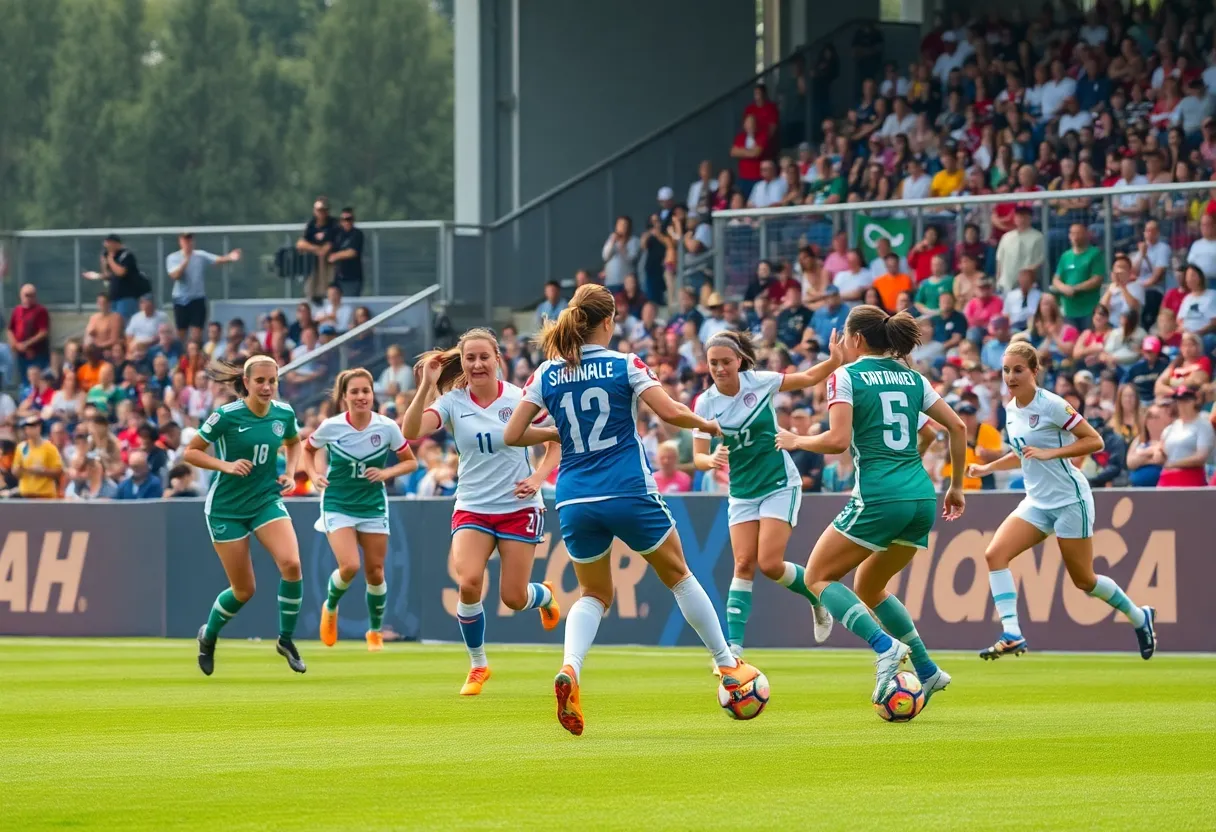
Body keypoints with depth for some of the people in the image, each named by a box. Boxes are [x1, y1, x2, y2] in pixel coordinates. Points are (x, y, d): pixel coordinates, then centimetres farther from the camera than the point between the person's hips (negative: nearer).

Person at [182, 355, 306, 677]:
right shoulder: (227, 416, -17)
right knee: (244, 591, 1)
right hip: (227, 508, -3)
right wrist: (226, 465, -24)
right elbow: (190, 452, -10)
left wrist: (290, 473, 1)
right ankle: (209, 636, 34)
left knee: (291, 563, -23)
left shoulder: (284, 413, -4)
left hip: (267, 501, 3)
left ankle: (286, 639, -3)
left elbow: (294, 443, 19)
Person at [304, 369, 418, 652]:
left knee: (375, 572, 5)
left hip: (373, 506, 2)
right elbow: (307, 449, 8)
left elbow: (411, 462, 0)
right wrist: (314, 475, -10)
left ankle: (375, 631, 28)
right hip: (338, 504, -2)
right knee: (350, 566, -20)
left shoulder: (387, 427, -12)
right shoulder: (330, 427, -13)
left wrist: (386, 472, -18)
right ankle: (330, 607, 12)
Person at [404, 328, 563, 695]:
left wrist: (538, 478, -12)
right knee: (468, 582, -22)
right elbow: (411, 432, -20)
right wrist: (426, 386, -29)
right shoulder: (453, 402, -5)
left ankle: (545, 595, 38)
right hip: (472, 509, 1)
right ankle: (477, 665, 1)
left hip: (519, 508, -1)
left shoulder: (520, 399, -7)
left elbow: (556, 444, 4)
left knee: (513, 597, -3)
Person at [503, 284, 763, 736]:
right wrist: (706, 424, 6)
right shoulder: (624, 365, -4)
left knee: (594, 594, 19)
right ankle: (729, 668, 24)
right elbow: (669, 412, -14)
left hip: (575, 502, 3)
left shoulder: (547, 374, 4)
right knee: (678, 575, 19)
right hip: (629, 495, -3)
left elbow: (512, 435, 2)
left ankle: (569, 669, -11)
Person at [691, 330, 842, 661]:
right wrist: (711, 460, -31)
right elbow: (698, 457, -7)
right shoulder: (705, 404, -7)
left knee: (770, 563, -13)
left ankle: (818, 599, 15)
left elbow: (809, 378, 1)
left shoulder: (759, 382, -11)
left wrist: (836, 360, -17)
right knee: (743, 565, -7)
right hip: (742, 493, 3)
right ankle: (734, 644, -9)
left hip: (780, 485, -3)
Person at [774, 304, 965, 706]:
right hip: (922, 498, 7)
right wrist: (956, 487, 24)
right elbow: (957, 427, 16)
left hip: (879, 498, -7)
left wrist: (797, 441, 5)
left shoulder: (845, 377, -2)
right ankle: (927, 670, 13)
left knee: (818, 576, 7)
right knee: (868, 587, 23)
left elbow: (838, 440, -13)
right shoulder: (912, 378, 16)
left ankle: (886, 646, -13)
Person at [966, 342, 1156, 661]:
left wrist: (1049, 453, -23)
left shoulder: (1051, 405, -16)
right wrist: (988, 467, 11)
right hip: (1037, 502, 7)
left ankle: (1140, 617, 29)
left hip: (1069, 500, -7)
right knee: (995, 554, -16)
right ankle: (1011, 635, -19)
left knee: (1083, 580, 3)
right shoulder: (1011, 410, 7)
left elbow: (1094, 441, -15)